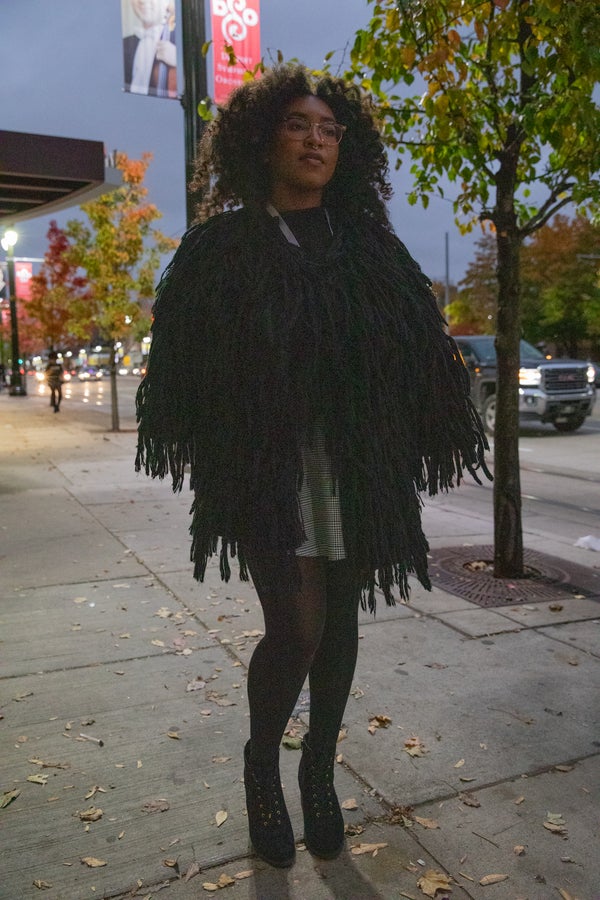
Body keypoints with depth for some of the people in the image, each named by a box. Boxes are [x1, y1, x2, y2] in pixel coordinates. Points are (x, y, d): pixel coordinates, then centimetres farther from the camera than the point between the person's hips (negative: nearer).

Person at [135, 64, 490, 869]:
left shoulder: (369, 247, 8)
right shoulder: (224, 245, 2)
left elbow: (423, 356, 6)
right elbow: (184, 362, 1)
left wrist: (417, 450, 1)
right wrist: (211, 458, -3)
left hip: (356, 471, 3)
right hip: (266, 471, -3)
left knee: (339, 623, 10)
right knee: (297, 628, -9)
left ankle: (319, 775, 32)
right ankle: (261, 764, 22)